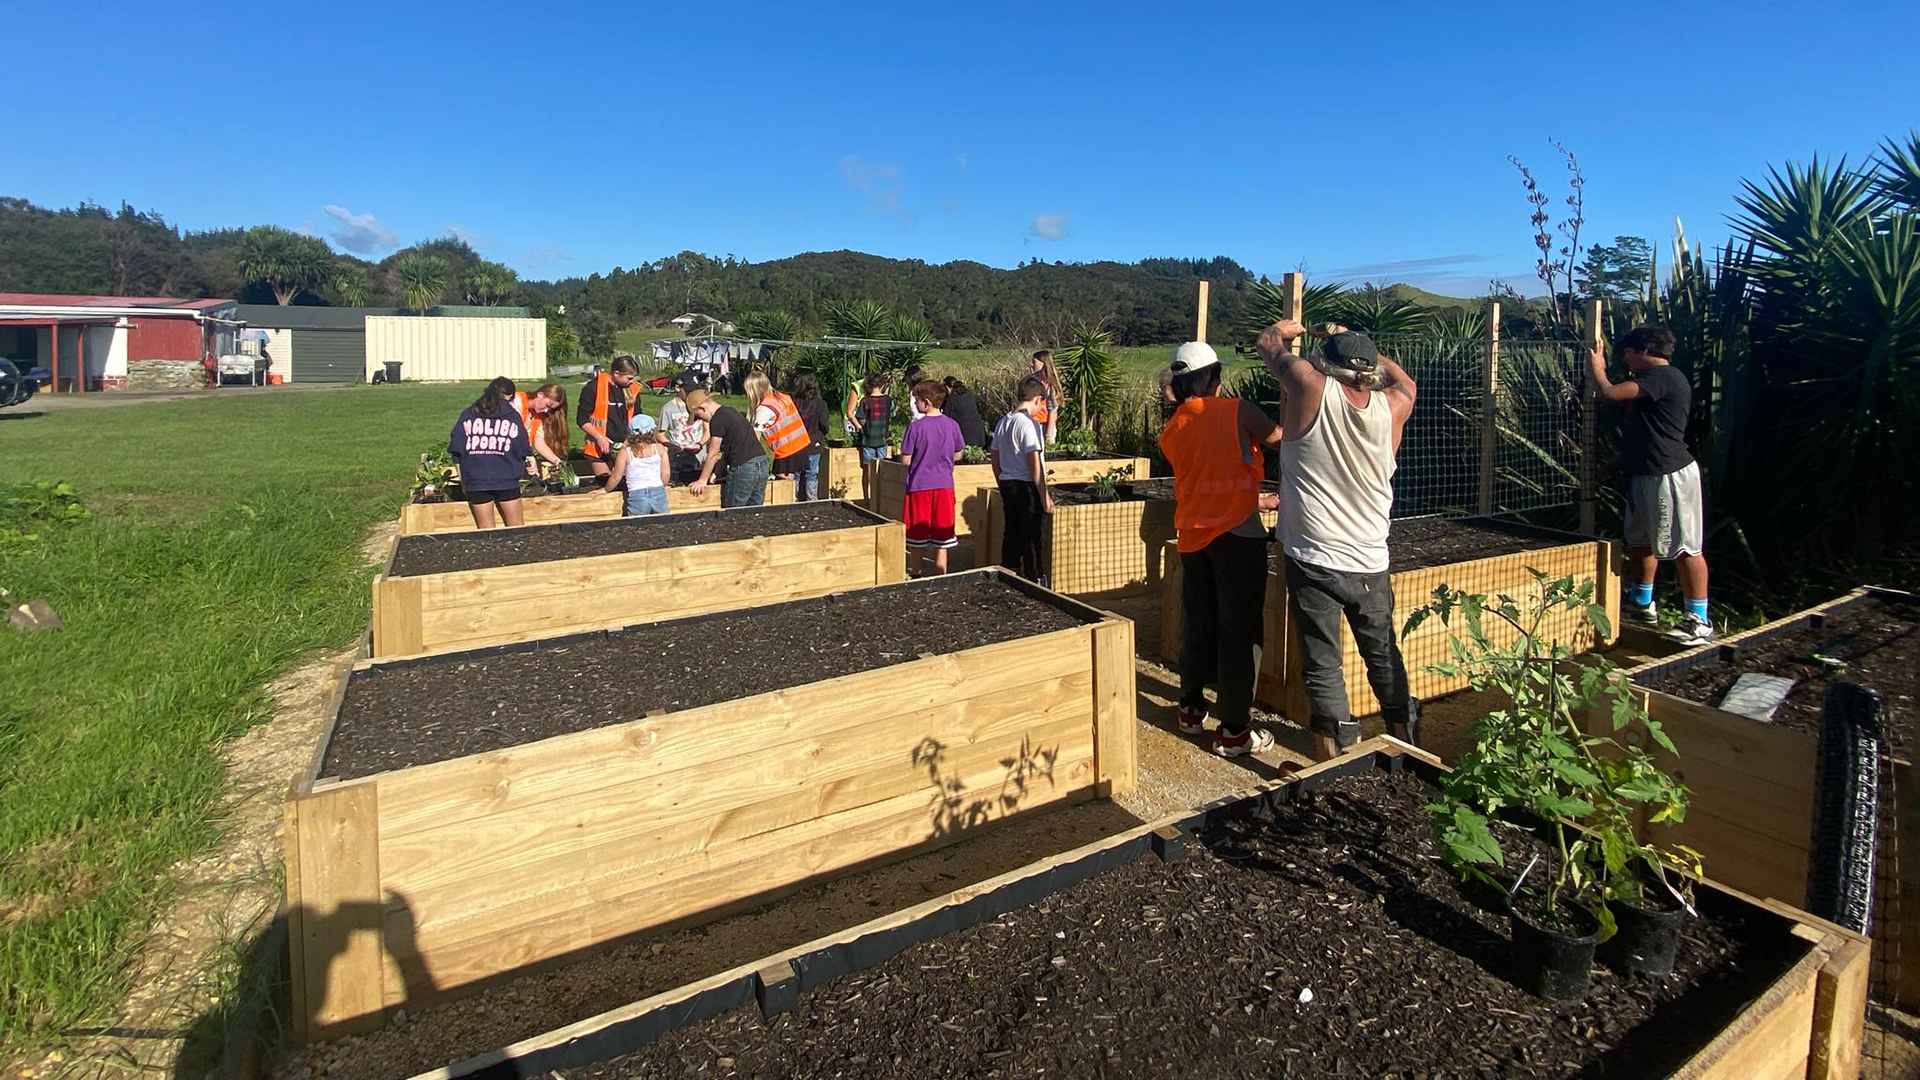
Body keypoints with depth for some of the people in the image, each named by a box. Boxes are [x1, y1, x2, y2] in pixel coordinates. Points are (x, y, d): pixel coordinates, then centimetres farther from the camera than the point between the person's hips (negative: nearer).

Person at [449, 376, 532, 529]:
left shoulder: (467, 414, 6)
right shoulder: (512, 415, 2)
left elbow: (456, 451, 4)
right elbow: (523, 451, 5)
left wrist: (463, 478, 13)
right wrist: (523, 468, 25)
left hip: (476, 481, 1)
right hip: (506, 480, -1)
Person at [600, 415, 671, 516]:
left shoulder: (625, 452, -2)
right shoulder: (660, 448, 0)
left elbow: (616, 478, 3)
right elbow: (666, 472, 2)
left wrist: (606, 490, 22)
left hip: (636, 496, -1)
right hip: (658, 492, 1)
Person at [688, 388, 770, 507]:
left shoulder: (717, 420, -8)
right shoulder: (733, 412, 20)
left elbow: (713, 455, -5)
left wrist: (702, 480, 4)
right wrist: (715, 472, 26)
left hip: (743, 468, -9)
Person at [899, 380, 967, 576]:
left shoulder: (915, 428, -13)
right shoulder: (952, 425, -3)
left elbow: (905, 461, -9)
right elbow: (957, 455, 8)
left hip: (919, 486, -3)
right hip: (944, 486, 3)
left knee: (917, 539, 11)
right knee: (942, 539, 10)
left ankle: (916, 576, 20)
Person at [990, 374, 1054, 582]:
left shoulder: (1003, 422, 9)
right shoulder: (1030, 424, -15)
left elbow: (995, 458, 15)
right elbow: (1034, 463, -19)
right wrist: (1045, 496, -15)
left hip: (1007, 485, 8)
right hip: (1026, 486, -8)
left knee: (1011, 534, 14)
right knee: (1031, 537, 0)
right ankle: (1033, 580, 6)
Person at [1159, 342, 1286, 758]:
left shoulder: (1171, 431, 9)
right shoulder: (1237, 411, -9)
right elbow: (1281, 440, 4)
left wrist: (1260, 500, 29)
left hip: (1192, 536, 6)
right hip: (1237, 535, -6)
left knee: (1197, 624, 17)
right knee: (1240, 631, 0)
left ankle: (1192, 710, 29)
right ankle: (1234, 731, 5)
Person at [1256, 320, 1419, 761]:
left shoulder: (1311, 387, -13)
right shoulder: (1393, 406, -3)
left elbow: (1268, 344, 7)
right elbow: (1403, 379, 23)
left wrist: (1283, 329, 30)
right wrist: (1358, 344, 33)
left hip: (1314, 561, -4)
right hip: (1371, 563, 4)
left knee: (1322, 664, 4)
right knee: (1384, 657, 20)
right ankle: (1405, 741, 35)